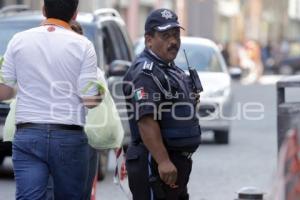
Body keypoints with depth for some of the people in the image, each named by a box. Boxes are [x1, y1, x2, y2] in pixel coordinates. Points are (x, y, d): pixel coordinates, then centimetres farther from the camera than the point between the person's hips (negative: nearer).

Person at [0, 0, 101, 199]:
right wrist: (99, 96, 15)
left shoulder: (19, 41, 3)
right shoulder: (83, 45, -4)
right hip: (69, 137, -1)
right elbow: (89, 99, -7)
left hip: (27, 135, 1)